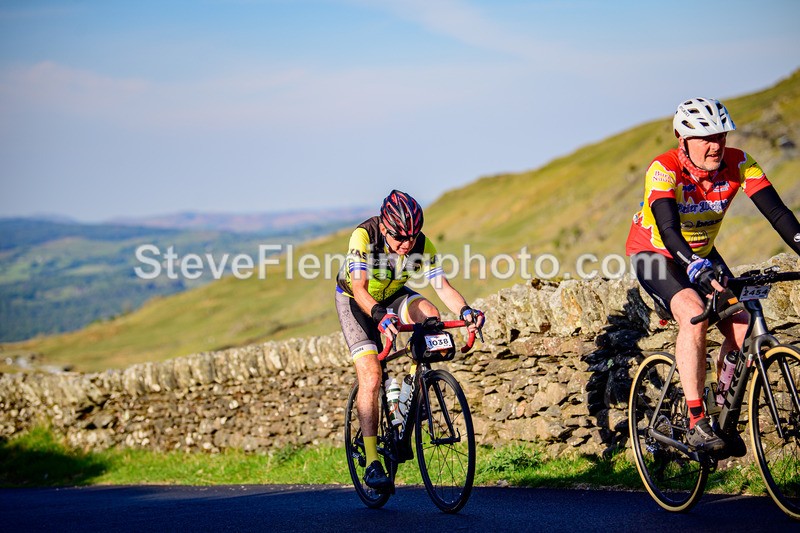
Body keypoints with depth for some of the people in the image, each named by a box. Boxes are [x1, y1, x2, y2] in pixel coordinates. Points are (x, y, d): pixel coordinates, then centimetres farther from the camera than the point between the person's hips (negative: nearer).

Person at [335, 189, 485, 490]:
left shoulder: (422, 245, -23)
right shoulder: (364, 237, -33)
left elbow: (442, 286, -26)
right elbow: (359, 288, -42)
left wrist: (465, 311, -45)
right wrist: (380, 316, -60)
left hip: (392, 296, 3)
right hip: (356, 301, -3)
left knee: (430, 316, -29)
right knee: (371, 377, -17)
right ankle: (372, 463, -14)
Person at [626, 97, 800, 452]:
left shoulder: (738, 164, -18)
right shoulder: (664, 170, -30)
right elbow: (668, 230, -42)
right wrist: (699, 271, -58)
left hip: (702, 253, 5)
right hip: (654, 255, -4)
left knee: (741, 328, -15)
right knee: (695, 316, -31)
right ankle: (696, 422, -28)